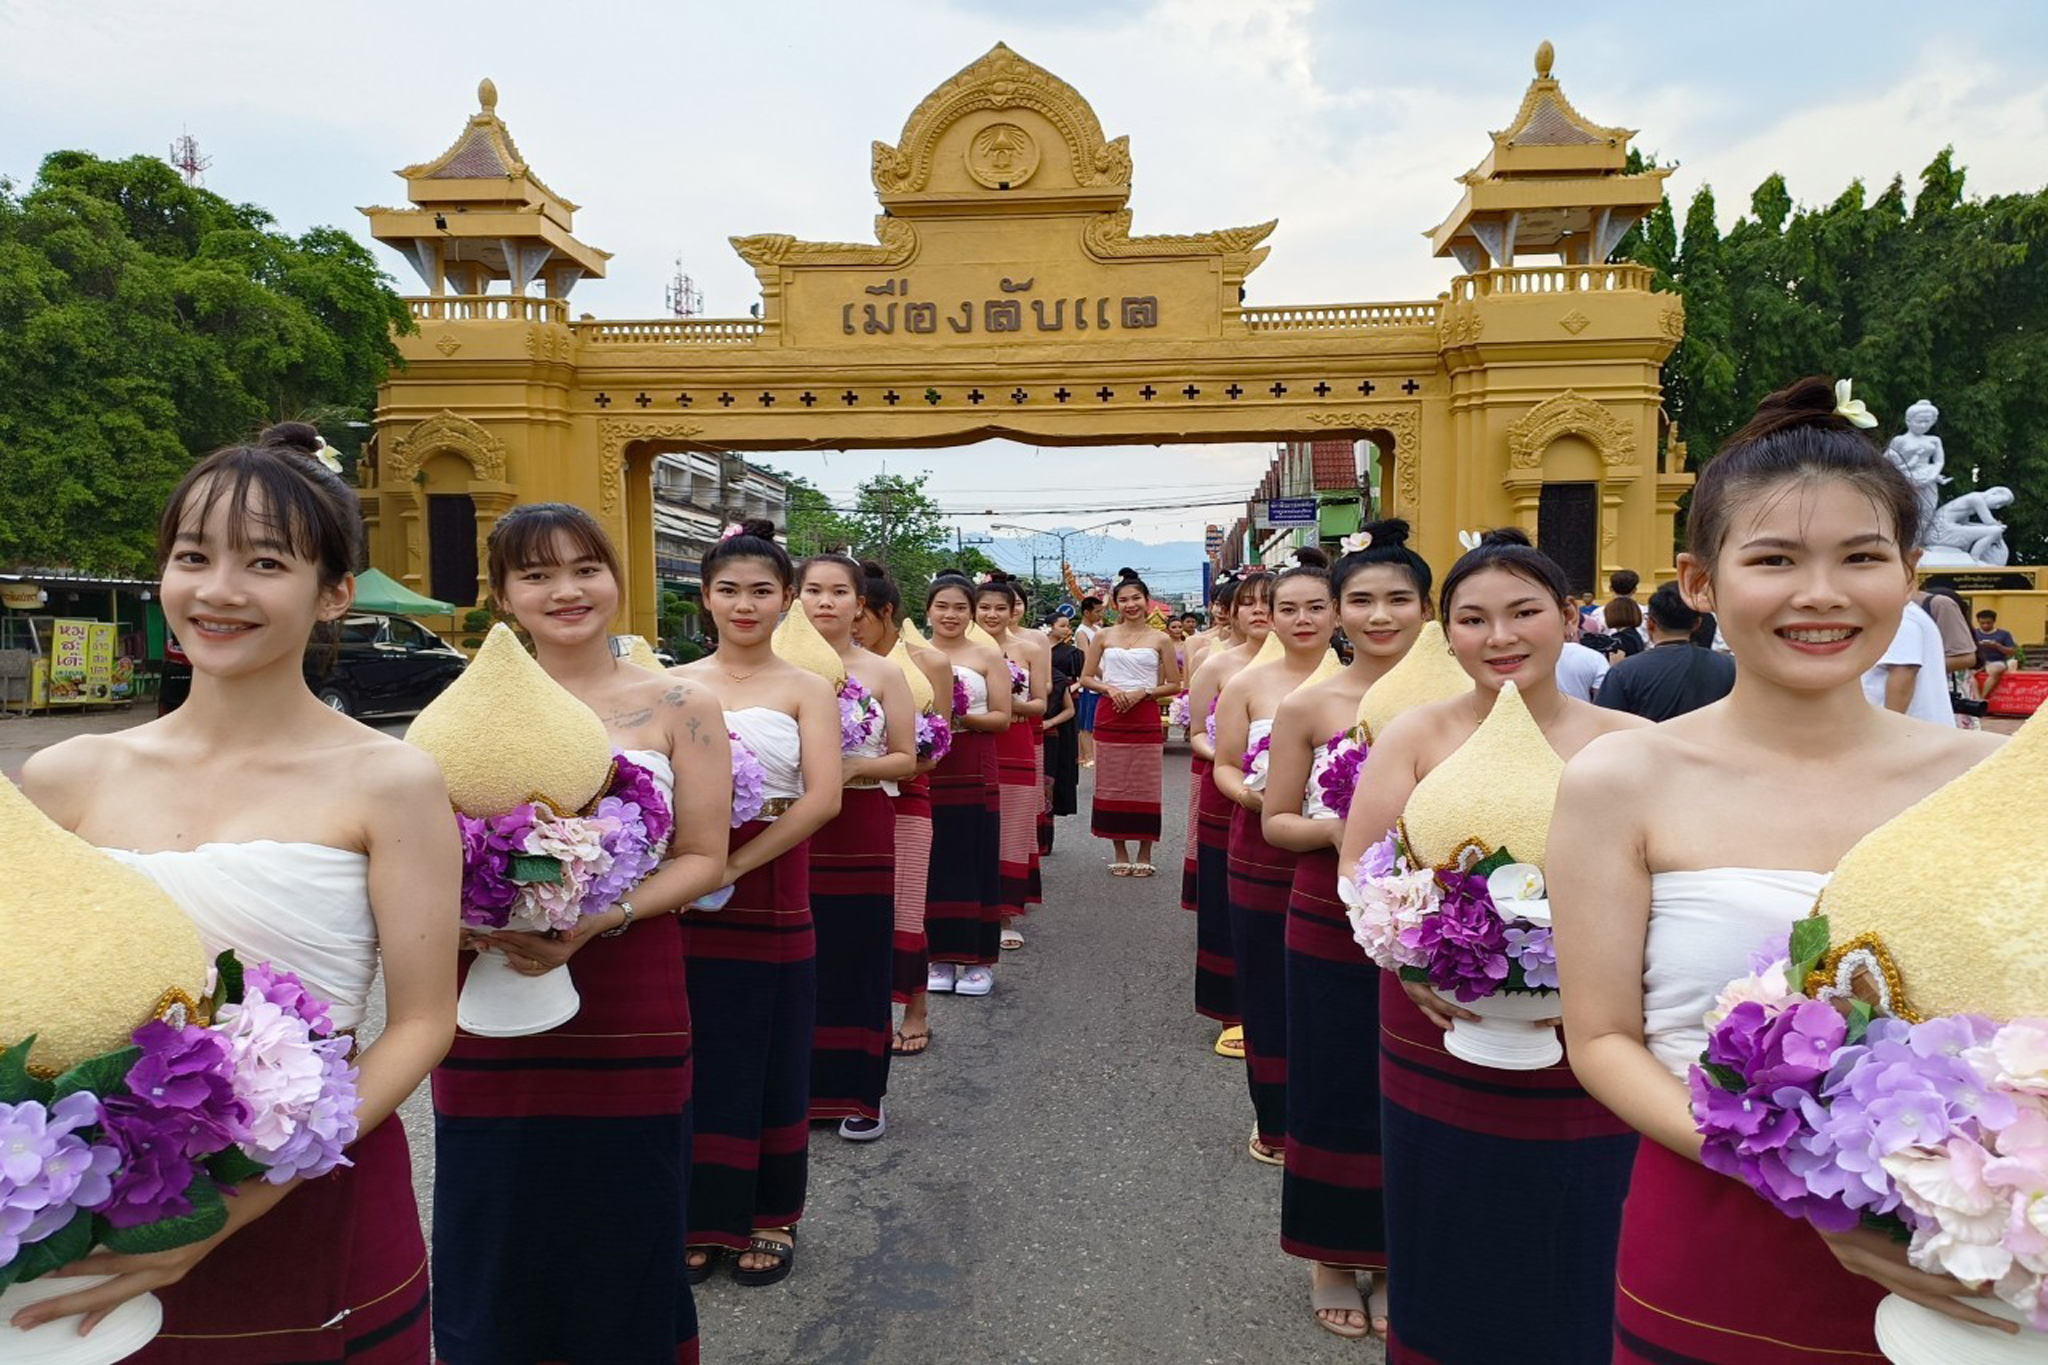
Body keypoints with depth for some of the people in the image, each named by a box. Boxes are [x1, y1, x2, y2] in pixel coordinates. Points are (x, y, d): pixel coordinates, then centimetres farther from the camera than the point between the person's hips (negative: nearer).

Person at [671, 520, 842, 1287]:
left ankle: (772, 1218, 26)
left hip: (772, 893, -2)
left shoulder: (805, 691, -1)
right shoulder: (674, 685, 6)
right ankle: (701, 1216, 26)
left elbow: (823, 799, -12)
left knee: (771, 1059, 8)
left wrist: (735, 865, -20)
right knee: (694, 1056, 9)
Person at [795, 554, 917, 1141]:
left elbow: (906, 760, 1)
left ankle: (861, 1094, 18)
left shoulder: (883, 674, 1)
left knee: (860, 960, 4)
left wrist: (853, 767, -15)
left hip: (862, 832, -1)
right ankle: (802, 1087, 20)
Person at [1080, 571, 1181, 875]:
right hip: (1110, 717, 2)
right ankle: (1120, 855, 15)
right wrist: (1109, 689, -10)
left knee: (1145, 786, 0)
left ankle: (1144, 855, 11)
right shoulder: (1104, 637, 7)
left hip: (1146, 718, -2)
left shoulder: (1160, 639, 3)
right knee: (1112, 785, 4)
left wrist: (1143, 693, -11)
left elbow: (1174, 685, 3)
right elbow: (1086, 678, 9)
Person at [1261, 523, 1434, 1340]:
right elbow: (1276, 822, 0)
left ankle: (1397, 1256, 31)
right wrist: (1335, 828, -19)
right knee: (1331, 1090, 9)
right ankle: (1332, 1258, 29)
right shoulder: (1307, 706, -4)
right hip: (1328, 929, -1)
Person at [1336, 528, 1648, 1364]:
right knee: (1447, 1272, 16)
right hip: (1439, 1051, 1)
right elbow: (1357, 871, 1)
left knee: (1574, 1283, 13)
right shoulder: (1417, 736, 3)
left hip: (1582, 1063, 0)